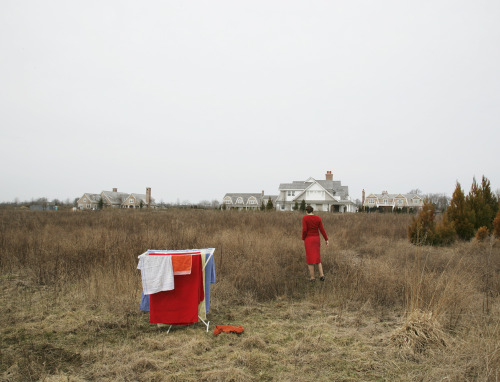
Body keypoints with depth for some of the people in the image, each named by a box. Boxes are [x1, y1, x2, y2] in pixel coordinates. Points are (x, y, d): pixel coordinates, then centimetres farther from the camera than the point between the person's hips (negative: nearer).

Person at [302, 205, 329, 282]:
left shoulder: (305, 218, -11)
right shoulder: (318, 218, 1)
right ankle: (321, 275, 5)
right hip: (316, 239, 4)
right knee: (317, 258, 16)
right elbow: (322, 230, -2)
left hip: (308, 239, -4)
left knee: (310, 259, 4)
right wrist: (326, 240, 4)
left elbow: (304, 230, -17)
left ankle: (312, 277, 6)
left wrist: (303, 239, -2)